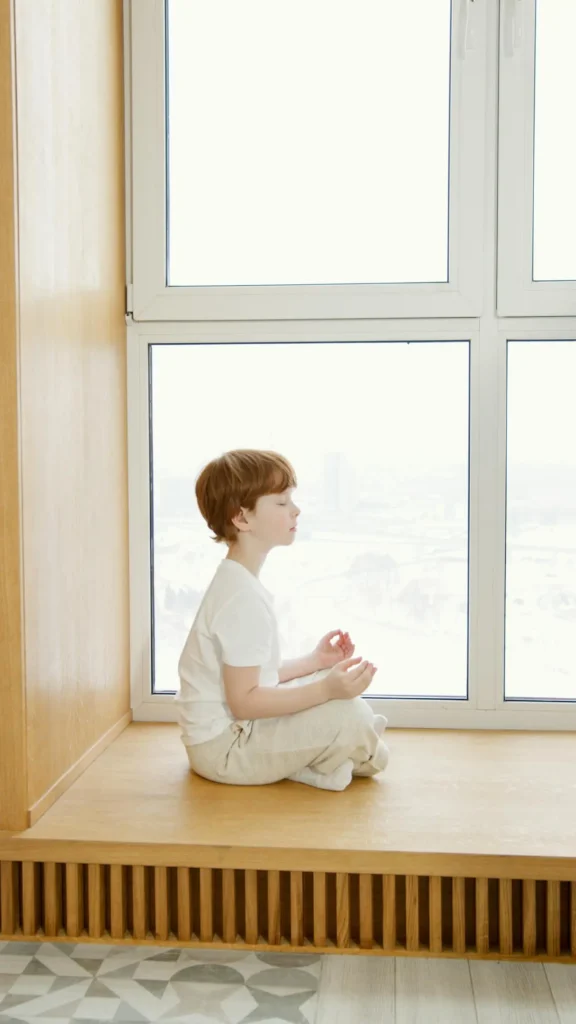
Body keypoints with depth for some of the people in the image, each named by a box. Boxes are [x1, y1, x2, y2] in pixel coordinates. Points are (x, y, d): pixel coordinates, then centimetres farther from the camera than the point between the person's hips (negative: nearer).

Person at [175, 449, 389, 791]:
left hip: (236, 729, 10)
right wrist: (326, 690, -29)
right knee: (347, 714, -20)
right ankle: (363, 755, 10)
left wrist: (313, 662, 9)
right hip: (224, 746, -10)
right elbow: (243, 700, -26)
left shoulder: (238, 582, 8)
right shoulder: (244, 598, -24)